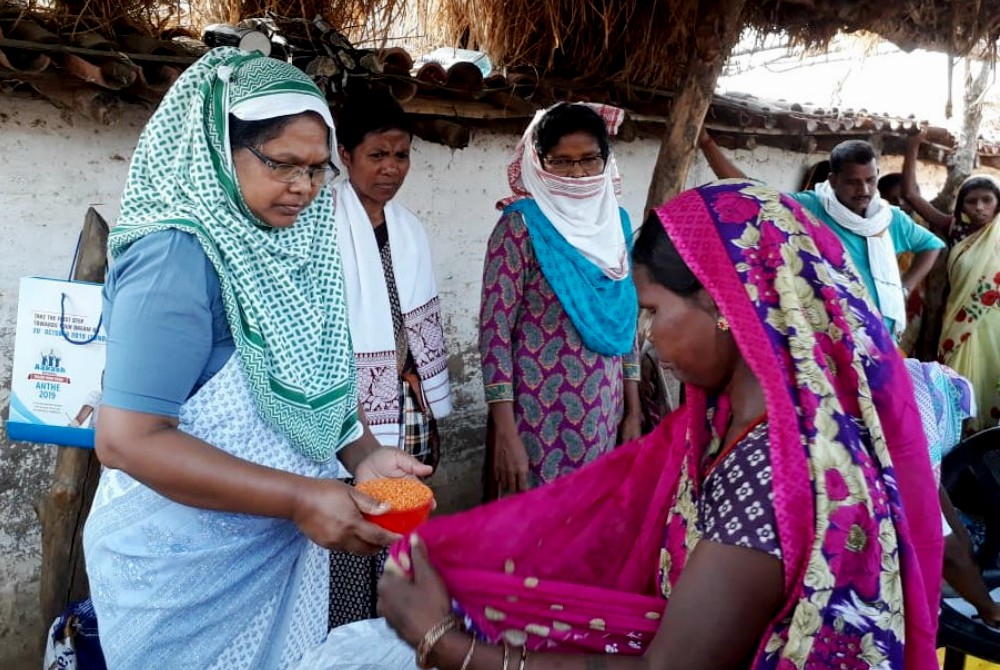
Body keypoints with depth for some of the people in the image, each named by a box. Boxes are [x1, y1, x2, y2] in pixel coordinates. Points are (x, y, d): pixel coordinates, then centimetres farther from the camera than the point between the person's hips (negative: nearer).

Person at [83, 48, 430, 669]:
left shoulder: (291, 245, 1)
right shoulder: (179, 258, -22)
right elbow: (127, 440, -25)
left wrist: (363, 453, -6)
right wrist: (301, 498, -25)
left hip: (285, 549, 7)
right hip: (185, 571, -7)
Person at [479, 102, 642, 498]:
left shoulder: (617, 223, 7)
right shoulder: (522, 225, -10)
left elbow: (625, 324, 13)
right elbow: (495, 330, -13)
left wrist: (633, 409, 11)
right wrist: (505, 431, -17)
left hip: (603, 417, 5)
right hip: (537, 417, -5)